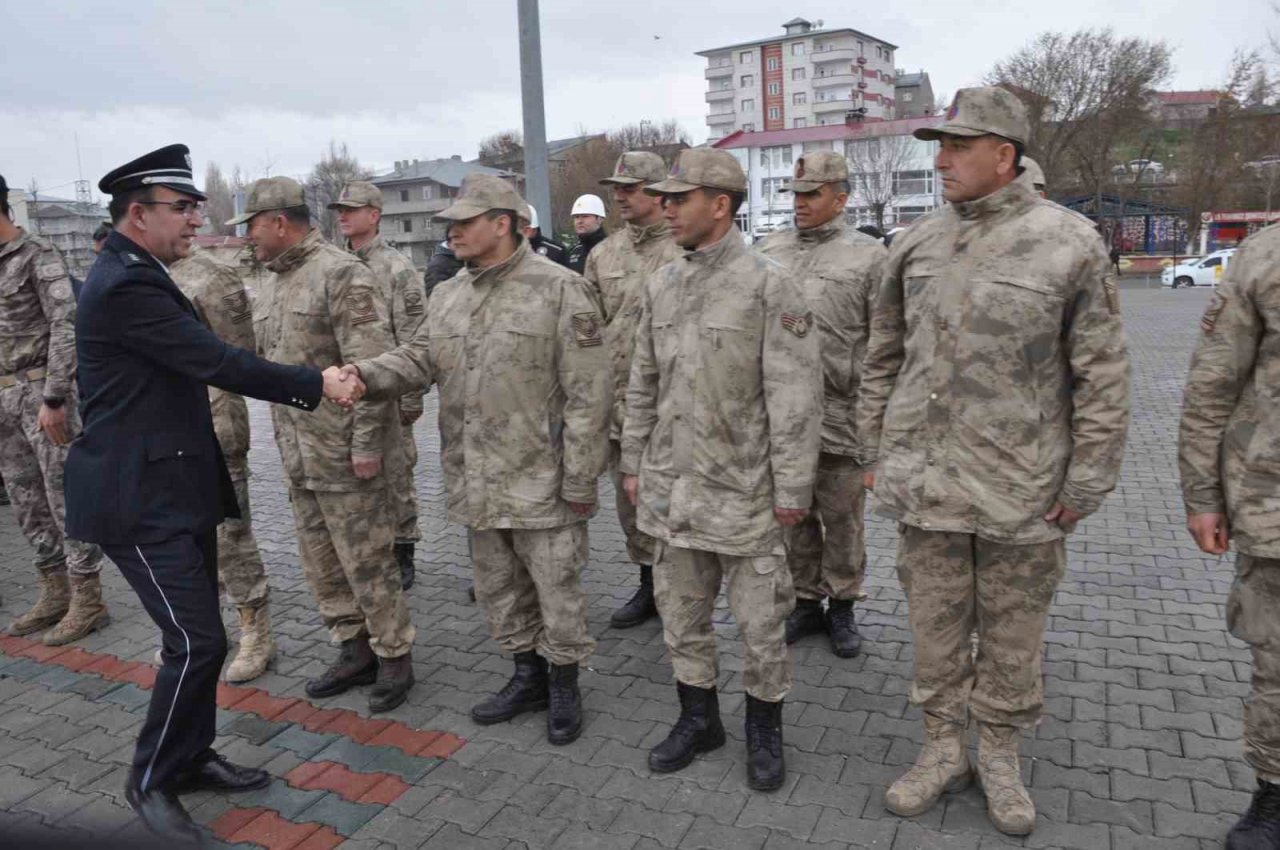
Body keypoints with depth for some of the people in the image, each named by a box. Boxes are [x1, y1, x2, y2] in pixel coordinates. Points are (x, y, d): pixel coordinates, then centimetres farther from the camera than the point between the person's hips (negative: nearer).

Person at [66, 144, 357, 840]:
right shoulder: (126, 285, -19)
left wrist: (308, 384, 11)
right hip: (141, 499, -10)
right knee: (197, 642, -5)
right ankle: (150, 779, 15)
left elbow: (203, 362, 14)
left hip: (177, 488, 10)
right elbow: (218, 362, -22)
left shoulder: (137, 276, 13)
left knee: (198, 635, 16)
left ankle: (191, 757, 32)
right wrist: (315, 384, -13)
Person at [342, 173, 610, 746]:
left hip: (540, 479, -6)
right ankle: (527, 675, 38)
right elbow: (419, 359, 5)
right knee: (498, 587, 19)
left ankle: (564, 683, 29)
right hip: (475, 481, 7)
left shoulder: (559, 290, -12)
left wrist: (579, 479, -15)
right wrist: (365, 373, -16)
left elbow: (587, 393, -14)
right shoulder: (448, 295, 10)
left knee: (556, 587, 7)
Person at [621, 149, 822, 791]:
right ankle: (698, 718, 36)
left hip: (744, 491, -5)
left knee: (760, 623, 8)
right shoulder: (660, 285, 7)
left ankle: (764, 731, 30)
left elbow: (796, 395, -13)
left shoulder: (768, 285, -11)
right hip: (671, 488, 6)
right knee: (680, 612, 16)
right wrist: (633, 464, 13)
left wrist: (792, 487, -13)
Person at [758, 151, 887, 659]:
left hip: (840, 413, -3)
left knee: (841, 518, 9)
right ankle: (806, 601, 30)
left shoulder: (868, 256, -2)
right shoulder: (768, 250, 9)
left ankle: (842, 606, 26)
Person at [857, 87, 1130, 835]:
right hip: (924, 479, 3)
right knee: (935, 626, 13)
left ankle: (1002, 754, 34)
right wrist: (875, 450, 10)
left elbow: (1103, 376, -5)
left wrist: (1087, 482, -6)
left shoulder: (1068, 243, -7)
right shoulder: (918, 243, 4)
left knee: (1012, 633, 12)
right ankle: (944, 747, 32)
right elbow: (884, 358, 10)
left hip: (1021, 485, -3)